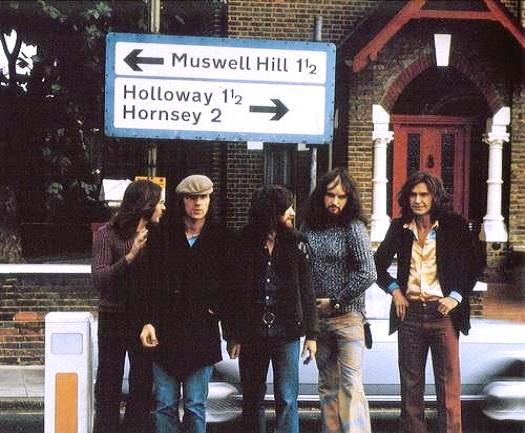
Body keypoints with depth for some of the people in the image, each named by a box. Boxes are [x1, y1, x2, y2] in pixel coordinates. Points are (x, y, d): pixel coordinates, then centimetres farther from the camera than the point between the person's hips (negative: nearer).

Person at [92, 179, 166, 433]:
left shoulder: (155, 235, 2)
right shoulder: (108, 234, -8)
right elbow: (99, 279, -16)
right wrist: (130, 256, -25)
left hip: (145, 319, 3)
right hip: (114, 318, -3)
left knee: (143, 386, 8)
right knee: (109, 387, 5)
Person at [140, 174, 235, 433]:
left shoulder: (221, 239, 3)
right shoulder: (165, 235, 4)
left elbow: (229, 287, 5)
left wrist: (232, 332, 0)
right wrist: (148, 321, -6)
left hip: (201, 334, -1)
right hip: (164, 331, 1)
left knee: (195, 406, 4)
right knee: (164, 404, 5)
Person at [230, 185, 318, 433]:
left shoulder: (296, 244, 2)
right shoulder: (245, 243, 0)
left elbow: (306, 291, 4)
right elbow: (236, 291, 1)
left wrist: (311, 334, 1)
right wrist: (234, 336, -1)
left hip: (286, 332, -1)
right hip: (252, 334, 1)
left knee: (287, 399, -2)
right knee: (252, 400, 10)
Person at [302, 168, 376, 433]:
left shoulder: (353, 228, -7)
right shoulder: (310, 227, 7)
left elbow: (367, 274, -14)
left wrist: (335, 301, -11)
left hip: (347, 316, -5)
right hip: (318, 317, 5)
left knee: (350, 383, -12)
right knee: (327, 385, 12)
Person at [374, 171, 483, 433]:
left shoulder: (453, 225, 0)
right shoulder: (399, 228, 7)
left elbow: (473, 264, 3)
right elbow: (379, 264, 17)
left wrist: (456, 296, -5)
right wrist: (394, 290, 4)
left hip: (443, 311, -3)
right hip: (409, 312, 3)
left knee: (448, 382, -2)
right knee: (410, 382, 7)